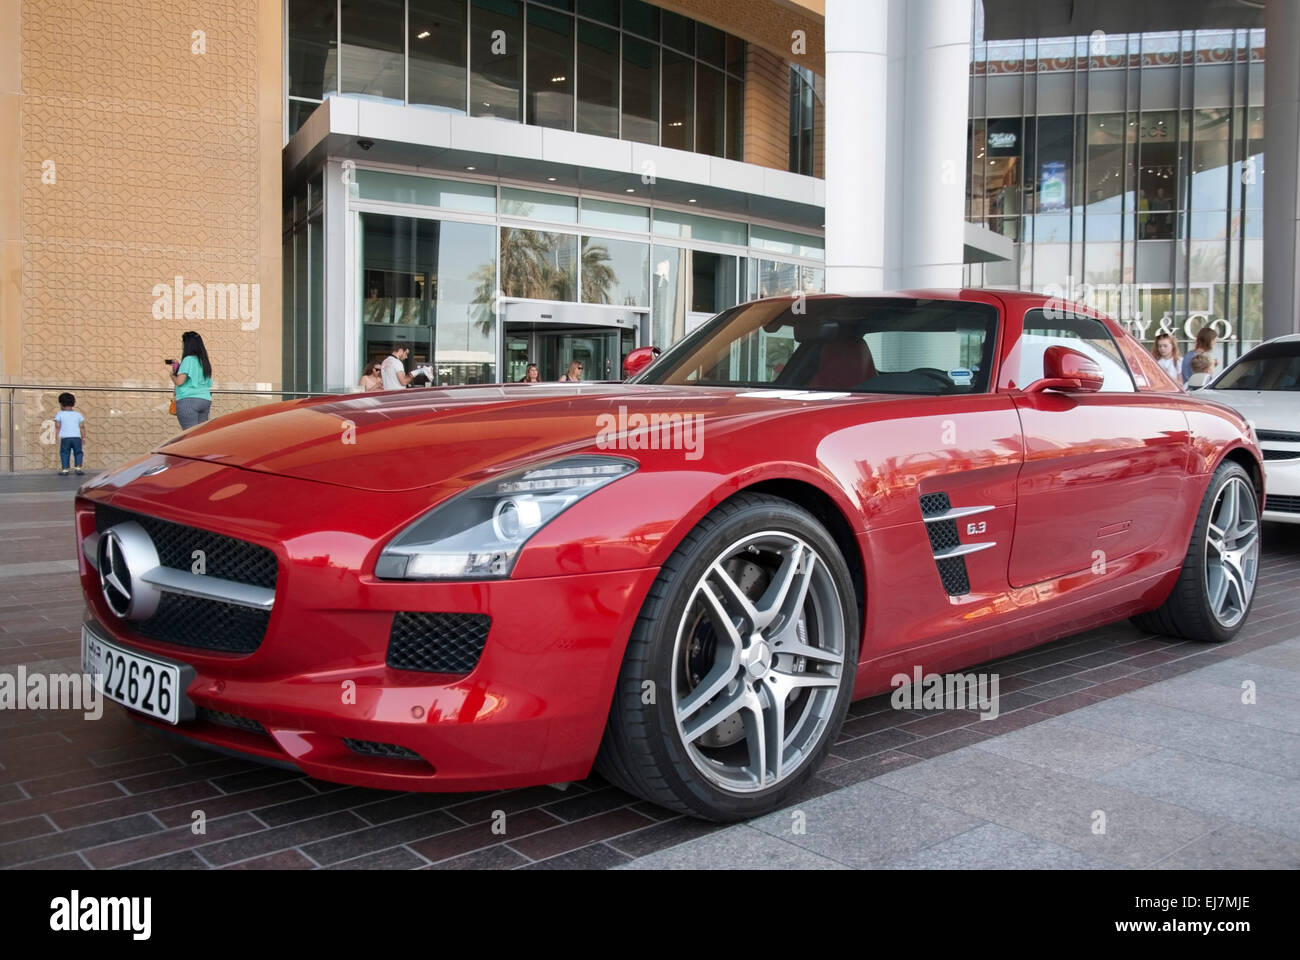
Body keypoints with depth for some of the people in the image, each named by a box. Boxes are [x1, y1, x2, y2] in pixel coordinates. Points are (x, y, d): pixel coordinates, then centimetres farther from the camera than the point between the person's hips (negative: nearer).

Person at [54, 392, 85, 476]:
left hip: (65, 438, -2)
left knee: (64, 453, 5)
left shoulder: (60, 414, 6)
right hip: (77, 437, 2)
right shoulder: (78, 415, 12)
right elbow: (82, 427, 8)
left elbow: (58, 427, 1)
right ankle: (78, 468, -2)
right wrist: (83, 437, 12)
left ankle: (64, 469, -1)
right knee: (78, 453, 9)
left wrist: (57, 437, 5)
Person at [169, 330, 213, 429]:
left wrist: (172, 375, 8)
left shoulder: (188, 360, -8)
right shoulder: (204, 361, 14)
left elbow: (179, 381, -14)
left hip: (188, 400, -7)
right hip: (206, 400, 7)